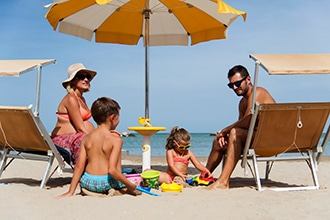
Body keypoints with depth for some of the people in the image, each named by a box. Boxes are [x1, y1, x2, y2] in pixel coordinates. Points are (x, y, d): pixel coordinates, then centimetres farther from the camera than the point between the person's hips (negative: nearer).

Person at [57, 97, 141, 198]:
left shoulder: (86, 138, 0)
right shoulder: (115, 139, -13)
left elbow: (79, 166, -2)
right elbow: (112, 170, -21)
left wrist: (70, 192, 3)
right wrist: (131, 186, -12)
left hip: (87, 183, 4)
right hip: (106, 182, -3)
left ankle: (90, 191, 6)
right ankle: (117, 192, -6)